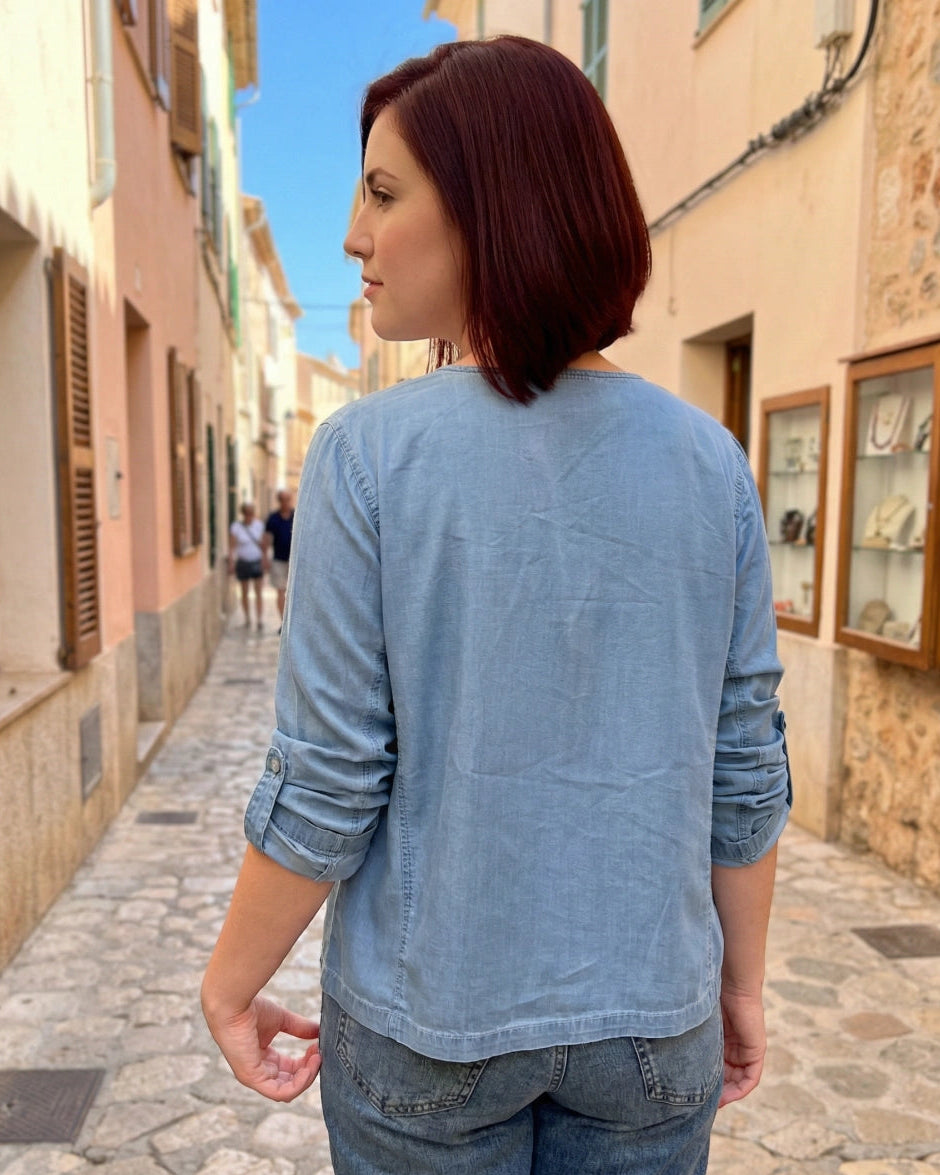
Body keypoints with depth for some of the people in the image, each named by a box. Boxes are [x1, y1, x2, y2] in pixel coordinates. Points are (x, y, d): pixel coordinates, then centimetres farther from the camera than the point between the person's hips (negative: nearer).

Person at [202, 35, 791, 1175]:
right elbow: (745, 773, -4)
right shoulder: (712, 463, -9)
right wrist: (741, 979, 11)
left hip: (423, 1031, -2)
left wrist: (229, 984, 1)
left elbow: (325, 792, -15)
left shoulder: (367, 455, -18)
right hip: (650, 1025, 2)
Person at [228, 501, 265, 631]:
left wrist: (265, 559, 2)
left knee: (258, 593, -2)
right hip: (243, 563, -1)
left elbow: (263, 543, 5)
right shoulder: (236, 527, -8)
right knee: (245, 592, 9)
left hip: (257, 562, 1)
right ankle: (247, 618, 22)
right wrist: (231, 563, -14)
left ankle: (260, 620, -2)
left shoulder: (259, 524, 0)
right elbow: (232, 547, -8)